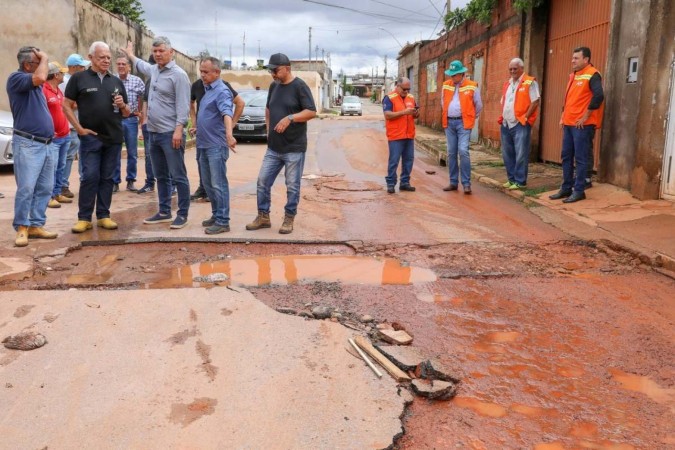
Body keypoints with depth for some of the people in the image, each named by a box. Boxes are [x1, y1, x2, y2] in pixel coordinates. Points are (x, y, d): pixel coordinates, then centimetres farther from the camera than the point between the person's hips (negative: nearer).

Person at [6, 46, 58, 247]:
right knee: (26, 188, -9)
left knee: (45, 188, 7)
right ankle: (21, 228, -1)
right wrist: (45, 58, -9)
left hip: (46, 144, 8)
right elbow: (40, 77, -27)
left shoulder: (35, 84, 18)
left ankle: (36, 225, 13)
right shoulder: (16, 77, -7)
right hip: (27, 144, -8)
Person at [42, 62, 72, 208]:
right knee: (52, 168, -8)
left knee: (60, 167, 13)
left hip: (65, 135, 9)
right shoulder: (43, 90, -14)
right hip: (53, 137, -9)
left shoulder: (59, 90, 15)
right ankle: (50, 196, -4)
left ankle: (57, 193, 20)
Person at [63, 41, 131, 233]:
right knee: (89, 177, -4)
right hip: (90, 137, -4)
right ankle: (84, 218, 3)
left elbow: (127, 113, 17)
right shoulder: (79, 78, 1)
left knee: (107, 178, 8)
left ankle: (103, 216, 15)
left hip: (114, 138, 4)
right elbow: (67, 106, 0)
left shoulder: (117, 81, 13)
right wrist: (79, 128, -8)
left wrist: (123, 105, -6)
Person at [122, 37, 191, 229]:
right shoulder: (154, 70, 15)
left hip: (170, 134, -9)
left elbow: (183, 105, -17)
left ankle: (182, 214, 1)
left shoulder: (178, 74, -11)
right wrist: (130, 53, 55)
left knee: (178, 176, -4)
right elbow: (141, 65, 40)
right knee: (161, 176, 14)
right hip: (154, 133, 9)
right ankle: (164, 212, 22)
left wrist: (179, 129, -25)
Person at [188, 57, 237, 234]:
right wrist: (197, 127, 35)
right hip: (204, 145, 9)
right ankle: (216, 215, 25)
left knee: (218, 184, -7)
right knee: (208, 184, 14)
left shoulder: (222, 91, -15)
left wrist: (229, 134, -48)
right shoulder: (207, 89, 14)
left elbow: (227, 113, -33)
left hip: (216, 146, -9)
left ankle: (223, 221, -2)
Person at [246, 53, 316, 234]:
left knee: (292, 186, 3)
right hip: (273, 147, 7)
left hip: (294, 148, -6)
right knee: (262, 182, 7)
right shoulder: (273, 86, 12)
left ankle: (289, 219, 17)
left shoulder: (299, 86, -9)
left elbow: (312, 112, -15)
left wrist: (290, 118, -25)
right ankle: (263, 217, 19)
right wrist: (269, 127, 13)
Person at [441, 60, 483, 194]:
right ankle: (453, 182, 15)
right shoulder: (446, 86, 7)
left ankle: (466, 183, -9)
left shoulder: (471, 87, -4)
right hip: (449, 123, 4)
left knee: (463, 151, -15)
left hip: (463, 123, -4)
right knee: (451, 153, 7)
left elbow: (479, 105, 7)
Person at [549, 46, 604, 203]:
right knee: (566, 156, 11)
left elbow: (598, 96, -22)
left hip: (582, 125, -9)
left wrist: (585, 116, -19)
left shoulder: (592, 75, -10)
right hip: (569, 123, 9)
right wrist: (563, 116, 15)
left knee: (581, 158, -4)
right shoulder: (573, 75, 17)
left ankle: (579, 191, 1)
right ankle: (566, 188, 18)